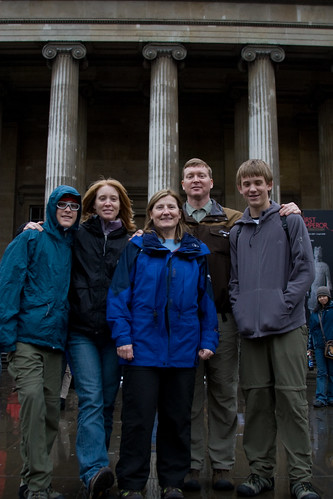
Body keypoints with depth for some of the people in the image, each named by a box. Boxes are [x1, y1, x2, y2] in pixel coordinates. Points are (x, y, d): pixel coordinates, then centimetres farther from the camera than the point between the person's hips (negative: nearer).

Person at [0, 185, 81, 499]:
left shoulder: (74, 247, 16)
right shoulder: (30, 240, 2)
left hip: (56, 340, 5)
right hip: (26, 337, -5)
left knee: (51, 411, 6)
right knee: (33, 398, -17)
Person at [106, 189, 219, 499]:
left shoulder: (197, 252, 9)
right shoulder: (136, 249, 2)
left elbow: (206, 299, 8)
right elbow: (118, 295, -3)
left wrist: (208, 340, 2)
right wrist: (122, 337, -11)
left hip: (183, 351, 3)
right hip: (143, 348, -2)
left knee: (178, 418, 13)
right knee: (138, 418, 2)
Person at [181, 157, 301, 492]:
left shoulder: (232, 220, 9)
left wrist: (288, 213, -1)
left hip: (222, 317, 0)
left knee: (224, 394, 7)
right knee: (189, 394, 6)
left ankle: (222, 465, 19)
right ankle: (191, 464, 17)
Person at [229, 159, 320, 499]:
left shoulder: (291, 220, 4)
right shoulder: (237, 232, 15)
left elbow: (305, 269, -3)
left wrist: (283, 305, -12)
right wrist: (240, 313, 1)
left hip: (287, 327, -3)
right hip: (250, 329, 4)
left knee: (291, 398, -2)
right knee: (256, 400, 8)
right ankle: (261, 471, 19)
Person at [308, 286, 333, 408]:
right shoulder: (315, 313, 14)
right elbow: (311, 330, 18)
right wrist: (309, 347, 15)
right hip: (319, 346, 3)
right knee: (321, 373, -2)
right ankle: (321, 398, -5)